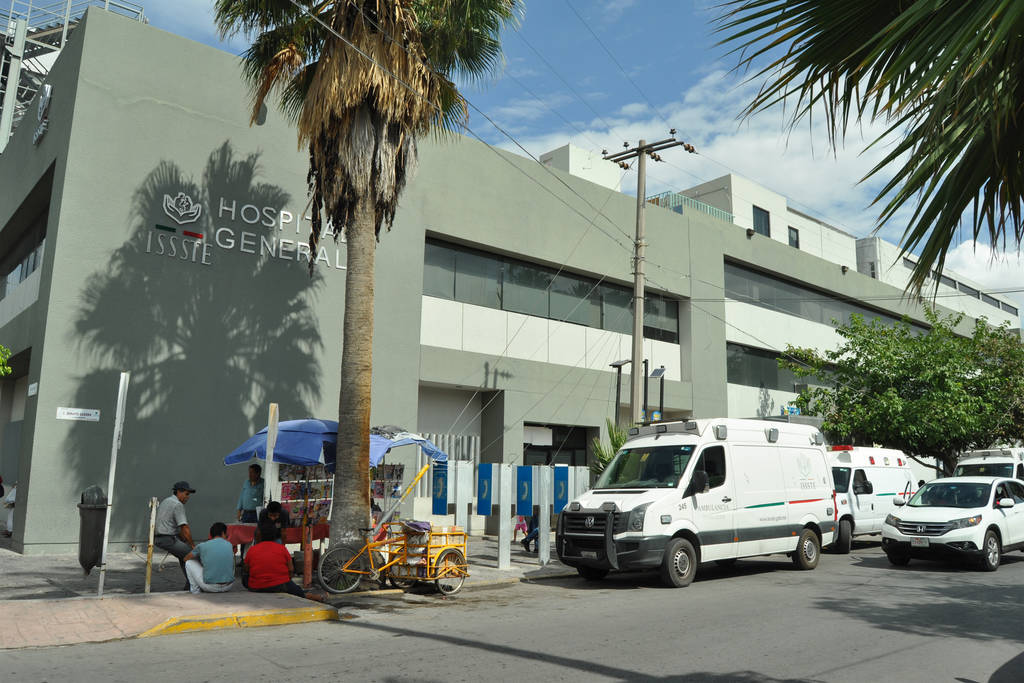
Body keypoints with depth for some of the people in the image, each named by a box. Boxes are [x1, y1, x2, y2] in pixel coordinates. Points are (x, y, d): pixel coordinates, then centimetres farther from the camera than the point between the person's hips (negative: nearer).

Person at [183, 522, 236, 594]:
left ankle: (195, 589, 15)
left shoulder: (202, 546, 1)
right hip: (228, 587, 2)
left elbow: (186, 558, 20)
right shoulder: (229, 545, 8)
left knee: (189, 563, 16)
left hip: (210, 587, -2)